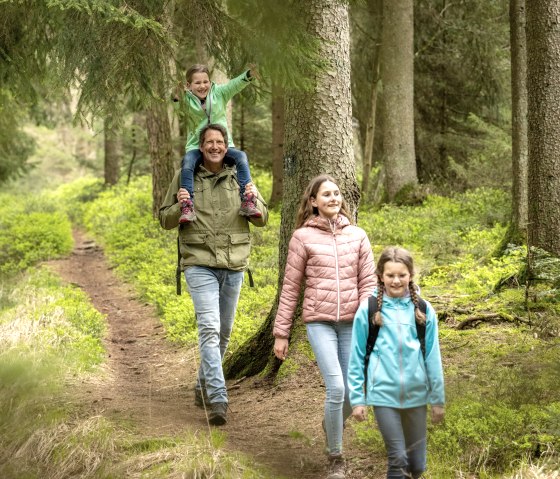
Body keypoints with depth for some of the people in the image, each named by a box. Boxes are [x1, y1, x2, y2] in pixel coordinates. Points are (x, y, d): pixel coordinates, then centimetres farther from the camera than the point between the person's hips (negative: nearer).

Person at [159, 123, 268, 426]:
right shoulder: (185, 177, 2)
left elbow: (262, 219, 12)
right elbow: (165, 220, 7)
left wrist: (254, 202, -10)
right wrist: (179, 208, -14)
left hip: (234, 265, 4)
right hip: (200, 264, -4)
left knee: (224, 333, 14)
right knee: (209, 329, -17)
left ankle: (204, 387, 34)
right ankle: (218, 400, -22)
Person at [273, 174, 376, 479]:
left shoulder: (357, 235, 6)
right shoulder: (303, 237, -1)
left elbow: (368, 282, 6)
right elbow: (290, 288, 2)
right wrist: (281, 333, 2)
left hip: (351, 322, 3)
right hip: (319, 321, -3)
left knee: (352, 391, 7)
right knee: (336, 388, -16)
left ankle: (332, 425, 42)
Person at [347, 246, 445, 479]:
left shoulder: (423, 310, 0)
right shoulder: (368, 310, -4)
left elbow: (432, 358, 5)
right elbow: (357, 358, 1)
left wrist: (438, 399, 7)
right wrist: (357, 399, -1)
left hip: (416, 394, 2)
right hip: (383, 394, -2)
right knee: (398, 458, -10)